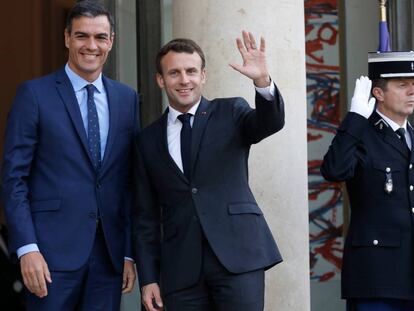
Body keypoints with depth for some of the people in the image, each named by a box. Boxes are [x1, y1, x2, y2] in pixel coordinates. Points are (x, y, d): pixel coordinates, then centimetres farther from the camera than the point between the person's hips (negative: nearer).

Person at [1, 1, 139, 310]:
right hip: (54, 249, -4)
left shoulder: (127, 98, 11)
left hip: (109, 252, 4)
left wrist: (130, 252, 7)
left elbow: (131, 181, 12)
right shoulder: (34, 94, -1)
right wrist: (27, 248, -13)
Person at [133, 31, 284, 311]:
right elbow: (146, 216, 13)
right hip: (181, 268, 2)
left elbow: (270, 122, -13)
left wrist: (263, 81, -32)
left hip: (238, 255, -2)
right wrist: (148, 278, 7)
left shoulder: (230, 113, 8)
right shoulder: (148, 140, 13)